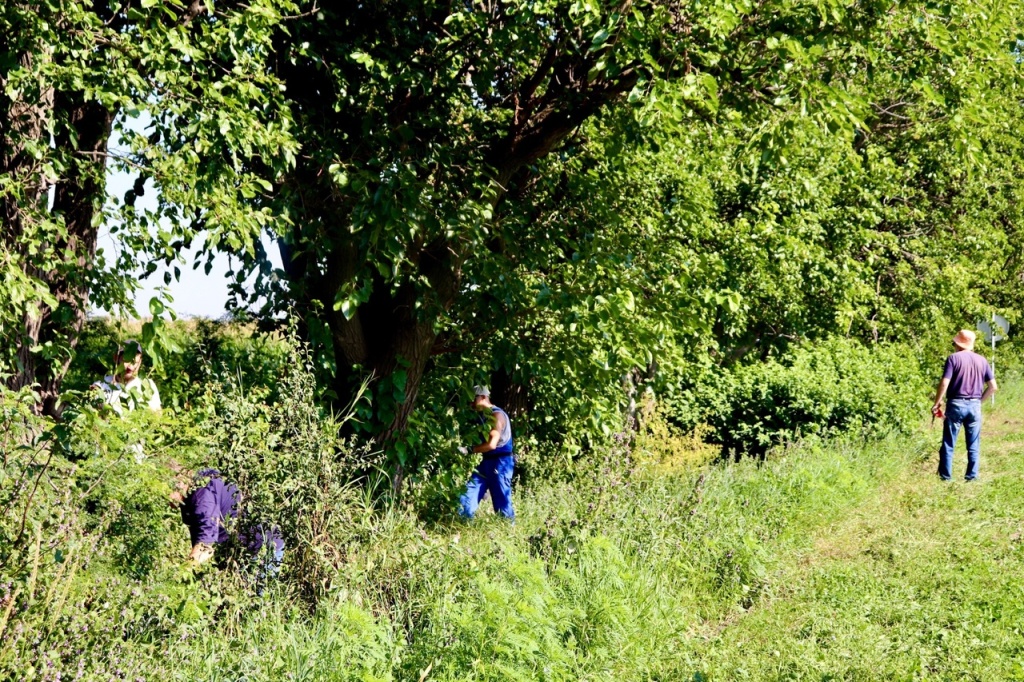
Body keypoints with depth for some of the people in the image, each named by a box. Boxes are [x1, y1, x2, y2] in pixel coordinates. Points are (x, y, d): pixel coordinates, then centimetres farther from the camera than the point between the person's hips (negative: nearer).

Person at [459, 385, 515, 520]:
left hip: (500, 463, -9)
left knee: (502, 503, -3)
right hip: (486, 462, 9)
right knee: (469, 495, 2)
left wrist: (469, 450, -18)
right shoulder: (483, 415, 14)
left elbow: (492, 444, -23)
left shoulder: (496, 415, -15)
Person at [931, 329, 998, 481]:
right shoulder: (982, 360, 7)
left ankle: (946, 476, 4)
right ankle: (972, 477, 10)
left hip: (956, 404, -3)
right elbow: (993, 387, 5)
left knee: (948, 444, 4)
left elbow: (944, 383, -14)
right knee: (973, 446, 10)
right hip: (975, 406, 3)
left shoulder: (954, 358, -7)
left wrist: (937, 403, -5)